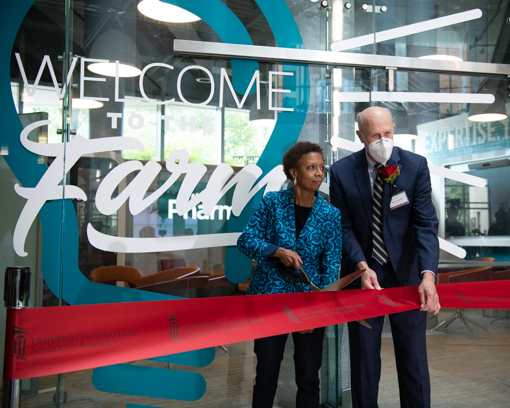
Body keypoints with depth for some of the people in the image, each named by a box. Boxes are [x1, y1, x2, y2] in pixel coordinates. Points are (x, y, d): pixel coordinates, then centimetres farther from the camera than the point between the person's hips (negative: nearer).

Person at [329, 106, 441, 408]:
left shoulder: (415, 165, -7)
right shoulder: (342, 171, -6)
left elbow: (426, 224, -12)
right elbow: (344, 227, -4)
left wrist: (428, 275, -25)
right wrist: (362, 267, -19)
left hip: (406, 273, 0)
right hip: (363, 273, 1)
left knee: (413, 356, 9)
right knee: (364, 357, 12)